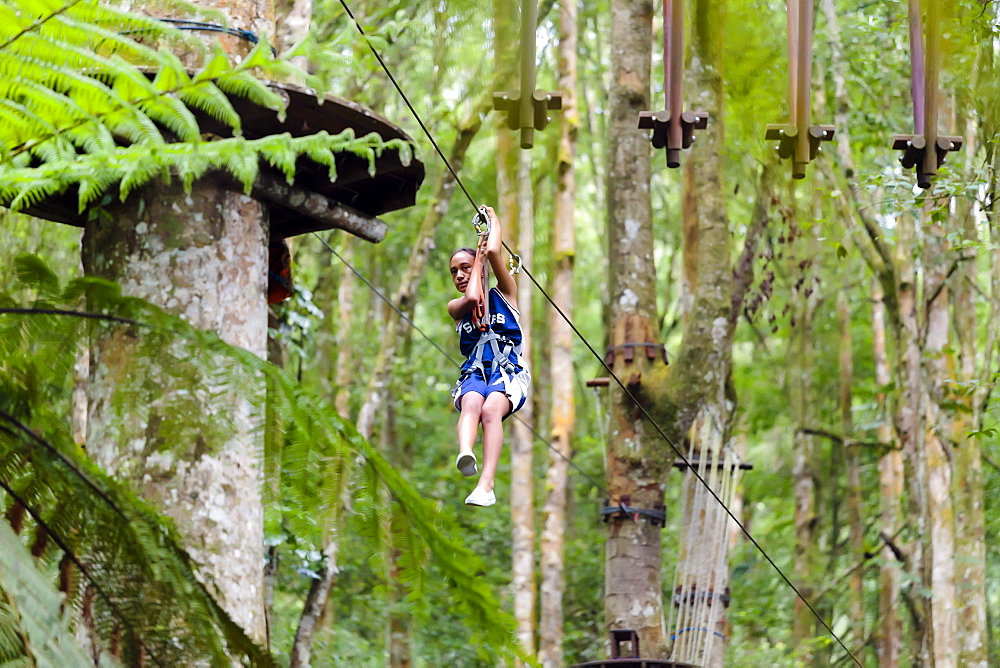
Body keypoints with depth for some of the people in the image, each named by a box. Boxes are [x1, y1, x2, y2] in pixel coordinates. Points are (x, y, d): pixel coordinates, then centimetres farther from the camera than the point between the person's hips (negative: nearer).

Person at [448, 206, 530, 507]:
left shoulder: (504, 294, 19)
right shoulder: (455, 307, 23)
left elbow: (493, 251, 4)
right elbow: (472, 298, -2)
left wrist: (493, 219, 22)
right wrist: (478, 259, 13)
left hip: (509, 370, -2)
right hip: (475, 372, 2)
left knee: (491, 408, -34)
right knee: (471, 403, -36)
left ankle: (486, 484, -52)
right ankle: (465, 454, -66)